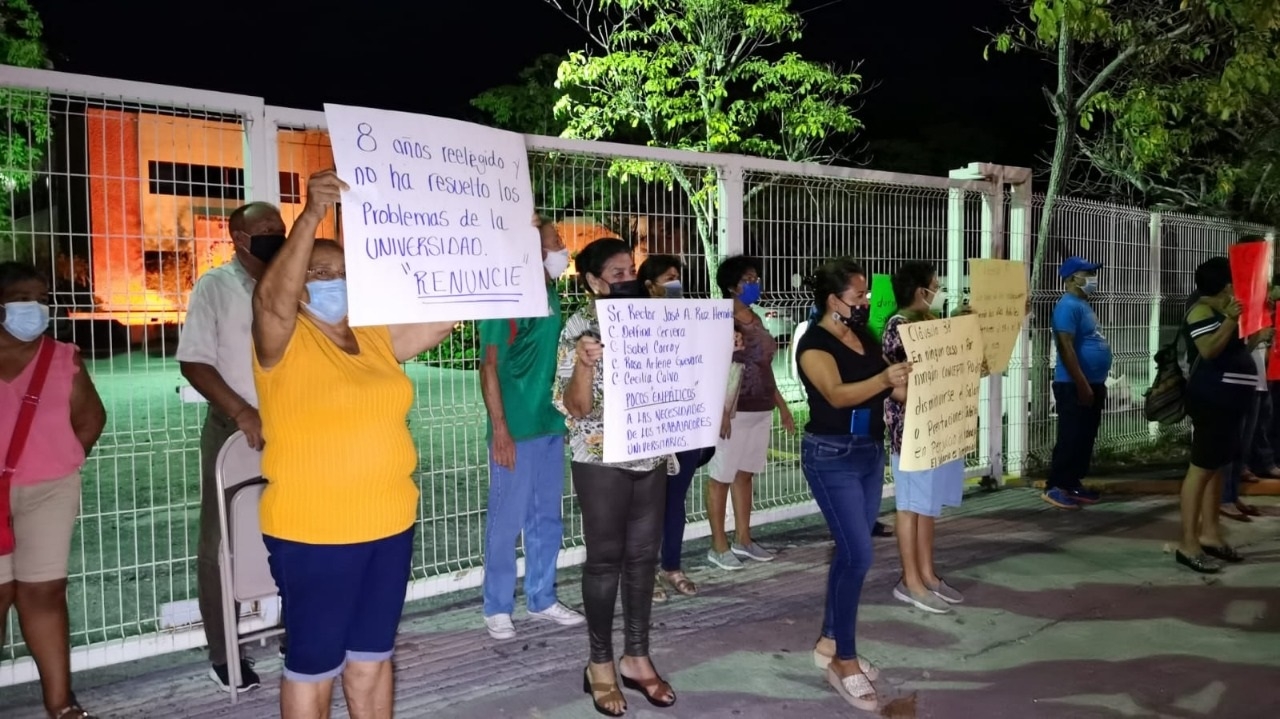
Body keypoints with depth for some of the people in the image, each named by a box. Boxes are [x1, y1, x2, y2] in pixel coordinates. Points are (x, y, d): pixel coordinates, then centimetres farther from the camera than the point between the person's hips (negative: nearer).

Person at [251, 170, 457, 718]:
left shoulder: (377, 339, 8)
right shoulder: (284, 343, -9)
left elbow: (445, 317, 9)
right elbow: (270, 300, -30)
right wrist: (311, 217, -40)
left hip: (389, 525, 6)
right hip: (312, 534, -6)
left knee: (372, 655, 19)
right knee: (315, 663, 7)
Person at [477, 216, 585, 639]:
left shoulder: (551, 294, 11)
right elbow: (490, 366, -13)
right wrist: (500, 429, -18)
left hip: (551, 425, 8)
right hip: (515, 429, -7)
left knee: (548, 519, 14)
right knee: (507, 521, 2)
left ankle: (542, 600, 27)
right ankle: (497, 609, 15)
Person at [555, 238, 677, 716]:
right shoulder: (581, 326, -9)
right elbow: (574, 407, -14)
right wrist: (584, 364, -33)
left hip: (651, 458, 5)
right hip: (602, 462, -5)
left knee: (643, 556, 11)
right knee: (605, 559, 3)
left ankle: (636, 658, 24)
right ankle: (601, 664, 17)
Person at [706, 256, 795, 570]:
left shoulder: (756, 320, 13)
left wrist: (782, 406, 18)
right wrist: (721, 410, -24)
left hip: (761, 410, 8)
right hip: (735, 411, -8)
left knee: (745, 474, 15)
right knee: (722, 476, 1)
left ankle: (742, 539, 25)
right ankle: (719, 546, 9)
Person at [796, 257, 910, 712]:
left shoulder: (866, 339, 10)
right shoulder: (815, 343, -14)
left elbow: (896, 390, 13)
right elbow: (837, 394, -29)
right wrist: (883, 379, -44)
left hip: (870, 454, 8)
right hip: (832, 457, -8)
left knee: (849, 553, 13)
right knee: (858, 556, -10)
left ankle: (830, 642, 25)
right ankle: (844, 663, 2)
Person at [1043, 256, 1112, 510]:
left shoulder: (1083, 304, 16)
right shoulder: (1068, 306, -15)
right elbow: (1066, 348, -21)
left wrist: (1098, 384, 22)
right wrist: (1082, 384, -23)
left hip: (1092, 384, 10)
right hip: (1074, 386, -10)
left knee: (1086, 439, 12)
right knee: (1070, 439, -7)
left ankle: (1074, 484, 20)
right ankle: (1054, 487, -1)